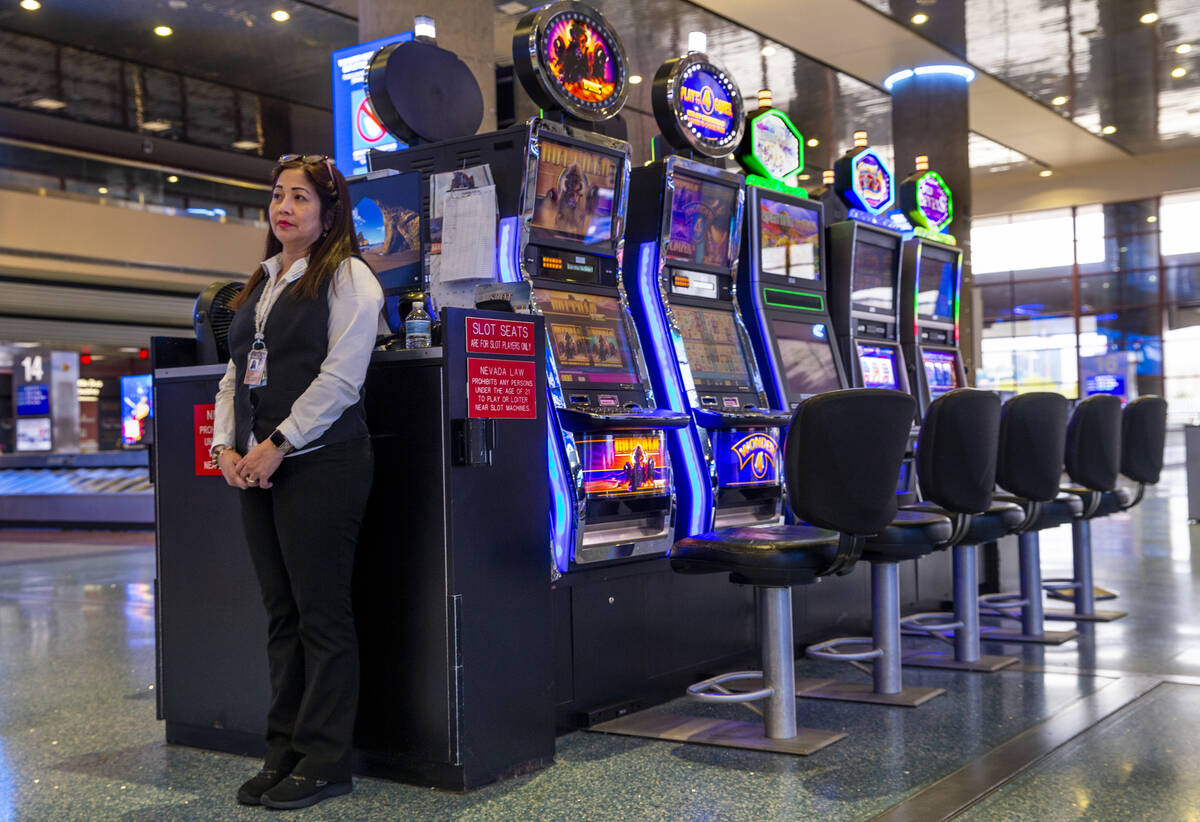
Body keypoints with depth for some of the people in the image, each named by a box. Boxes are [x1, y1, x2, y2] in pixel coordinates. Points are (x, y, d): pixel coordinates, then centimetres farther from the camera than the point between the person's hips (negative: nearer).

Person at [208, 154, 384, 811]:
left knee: (322, 614, -2)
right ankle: (284, 753, 20)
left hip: (320, 463, -7)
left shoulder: (346, 277, -3)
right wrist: (226, 446, 3)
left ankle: (324, 761, 7)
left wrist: (277, 446, -15)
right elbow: (236, 373, 18)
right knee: (280, 613, 11)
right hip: (256, 469, 7)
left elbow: (340, 378, -13)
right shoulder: (261, 285, 19)